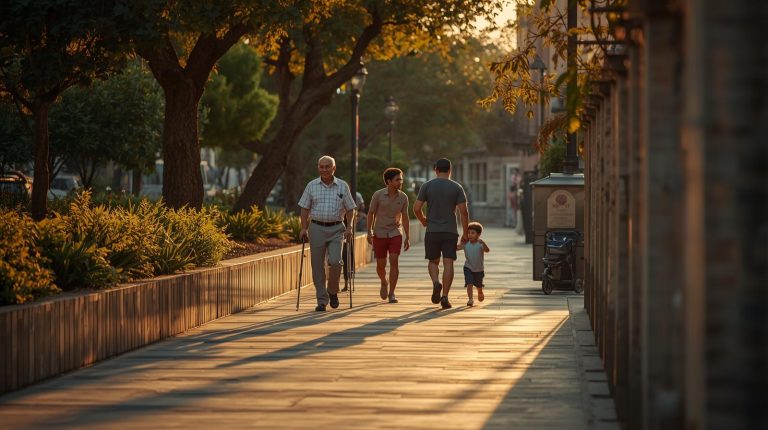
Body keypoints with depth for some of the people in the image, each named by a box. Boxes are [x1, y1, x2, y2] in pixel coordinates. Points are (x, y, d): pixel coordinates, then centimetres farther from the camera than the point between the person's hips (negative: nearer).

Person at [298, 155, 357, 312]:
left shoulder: (342, 186, 3)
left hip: (336, 229, -1)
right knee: (318, 266, 1)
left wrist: (349, 227, -4)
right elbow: (305, 208, 6)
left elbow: (350, 209, 7)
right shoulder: (312, 186, 4)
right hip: (317, 228, 1)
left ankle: (333, 293, 8)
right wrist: (304, 228, -2)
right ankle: (321, 301, 8)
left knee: (335, 262, -15)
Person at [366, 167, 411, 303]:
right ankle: (384, 283, 37)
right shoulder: (378, 195, -9)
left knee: (394, 261, -14)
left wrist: (408, 237, 3)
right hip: (380, 234, -1)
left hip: (395, 234, 1)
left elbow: (405, 218, 5)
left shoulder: (403, 197, -2)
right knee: (381, 265, 5)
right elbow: (371, 214, -1)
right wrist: (369, 232, -7)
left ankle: (391, 293, -10)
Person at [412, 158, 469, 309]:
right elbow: (463, 212, -4)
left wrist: (423, 220, 16)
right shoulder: (457, 188, 1)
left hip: (432, 231, 0)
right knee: (448, 263, 1)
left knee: (433, 261, 14)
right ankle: (445, 296, -6)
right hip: (450, 231, 0)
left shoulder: (427, 186, 0)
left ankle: (436, 282, -14)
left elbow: (416, 208, -4)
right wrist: (465, 233, 4)